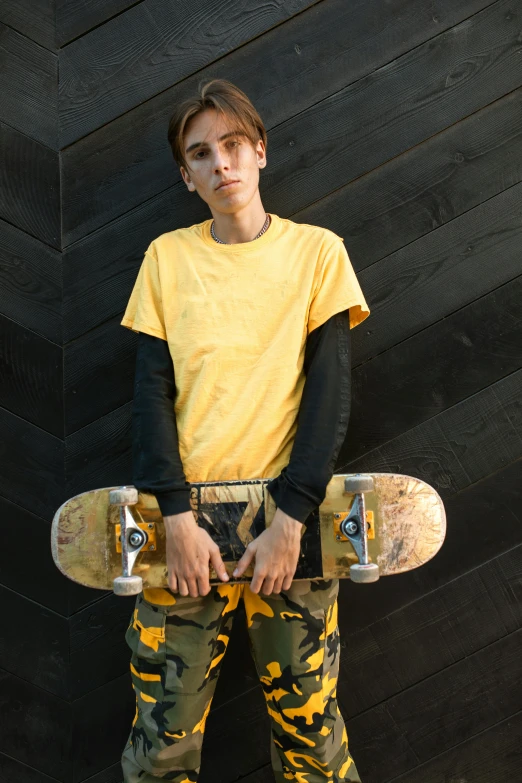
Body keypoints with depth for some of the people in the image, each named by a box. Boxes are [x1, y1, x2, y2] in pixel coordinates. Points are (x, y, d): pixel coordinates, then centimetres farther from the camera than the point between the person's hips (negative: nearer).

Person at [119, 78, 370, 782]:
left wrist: (292, 518, -12)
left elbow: (330, 390, -2)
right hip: (187, 522, 1)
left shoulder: (318, 250, 5)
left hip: (288, 519, -1)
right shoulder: (167, 256, 9)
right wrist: (177, 517, -10)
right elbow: (153, 390, 2)